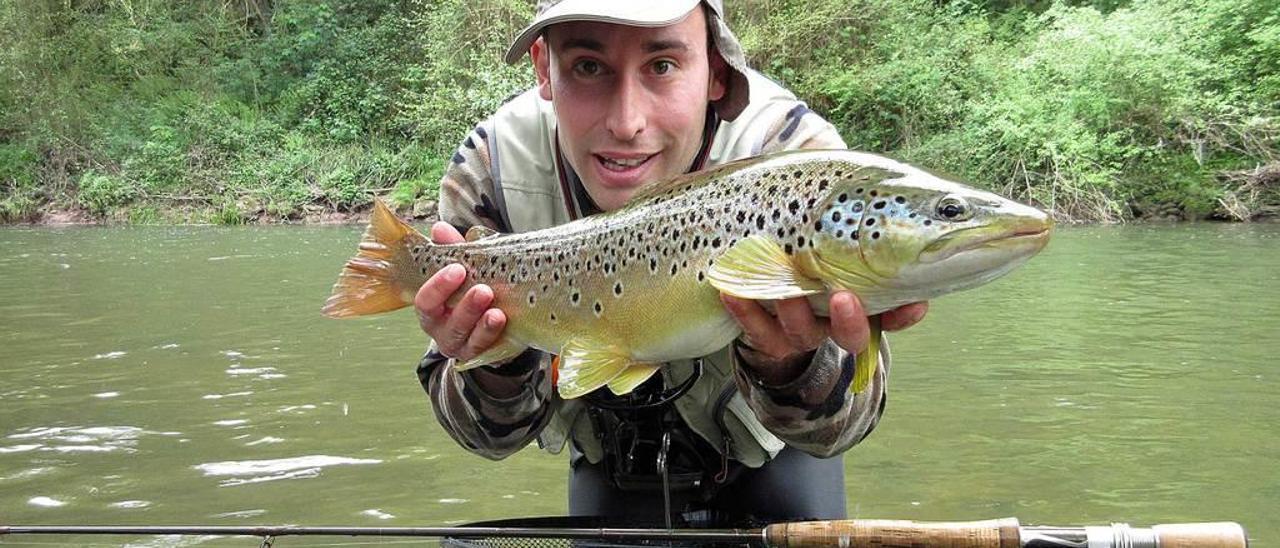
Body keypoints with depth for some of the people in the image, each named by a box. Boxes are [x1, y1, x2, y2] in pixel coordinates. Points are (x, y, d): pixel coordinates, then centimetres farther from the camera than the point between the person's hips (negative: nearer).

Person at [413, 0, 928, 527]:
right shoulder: (488, 172, -25)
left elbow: (834, 429, -29)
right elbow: (496, 435, -18)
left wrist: (789, 364, -51)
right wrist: (497, 366, -40)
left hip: (767, 462, -1)